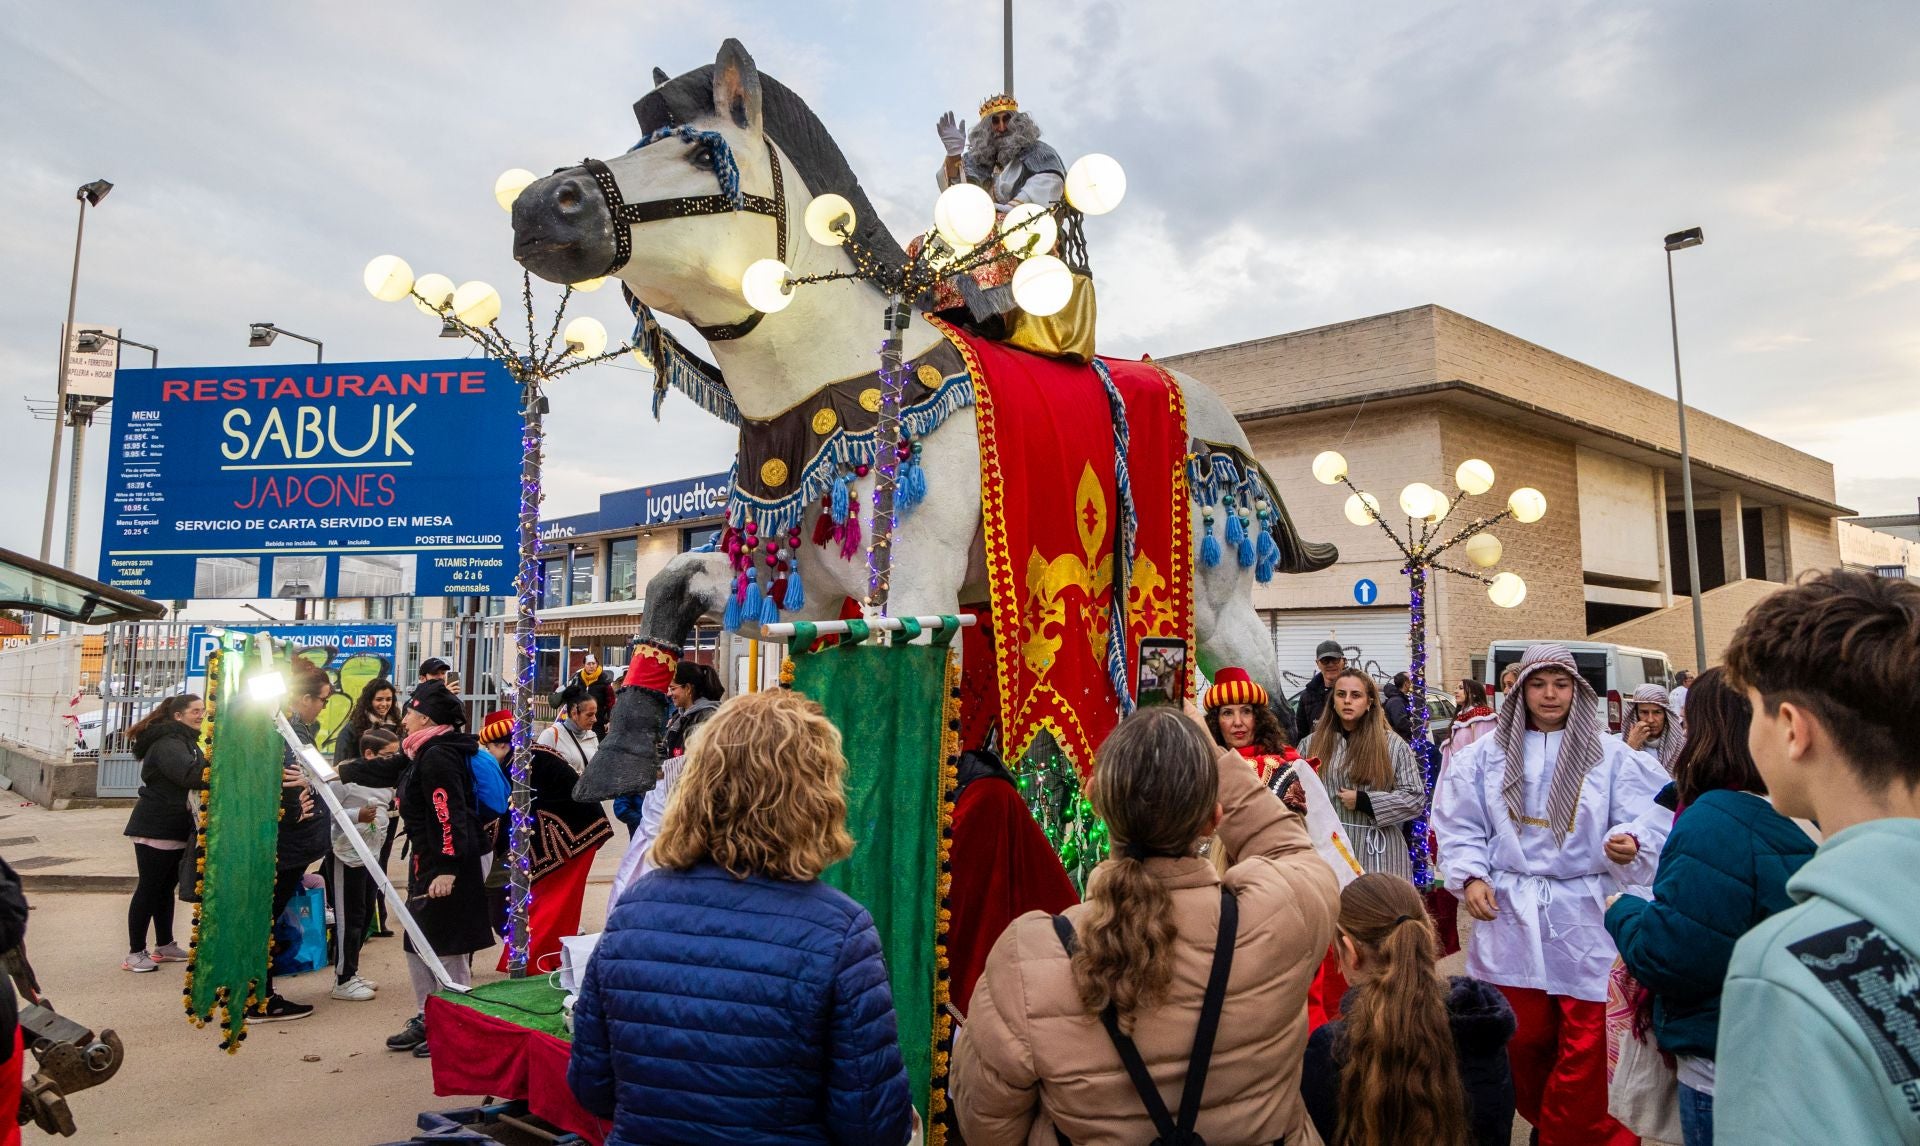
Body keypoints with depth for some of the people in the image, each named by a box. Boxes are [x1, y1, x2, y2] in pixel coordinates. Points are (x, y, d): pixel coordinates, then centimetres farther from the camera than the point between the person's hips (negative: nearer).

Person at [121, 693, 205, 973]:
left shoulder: (186, 741, 17)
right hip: (156, 829, -10)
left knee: (166, 887, 15)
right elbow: (189, 774, -34)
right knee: (148, 889, -3)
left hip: (174, 828, 10)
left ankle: (164, 946, 24)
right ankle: (135, 953, 5)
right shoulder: (168, 743, -18)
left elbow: (196, 778, 14)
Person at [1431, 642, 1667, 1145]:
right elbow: (1459, 825, 8)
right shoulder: (1489, 754, 6)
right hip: (1509, 914, 2)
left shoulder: (1609, 754, 3)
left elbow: (1642, 821, -4)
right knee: (1520, 1038, 11)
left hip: (1584, 914, -1)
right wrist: (1470, 877, -5)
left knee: (1584, 1044, -1)